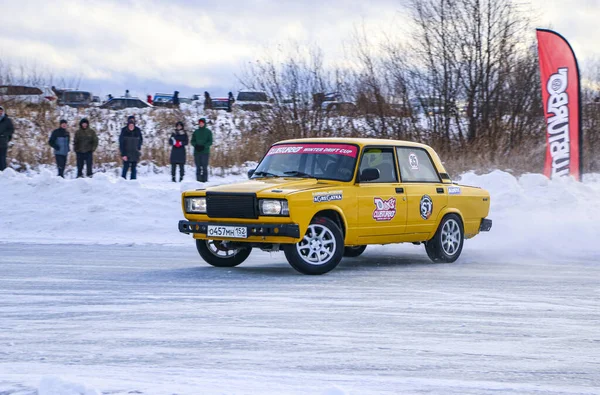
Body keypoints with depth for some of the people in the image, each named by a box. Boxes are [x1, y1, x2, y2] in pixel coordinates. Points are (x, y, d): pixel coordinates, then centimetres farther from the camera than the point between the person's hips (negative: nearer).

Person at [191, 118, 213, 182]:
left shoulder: (208, 132, 5)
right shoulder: (196, 132, 13)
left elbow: (210, 142, 0)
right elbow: (192, 141, 13)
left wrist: (204, 146, -15)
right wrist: (196, 145, -8)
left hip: (205, 151, -3)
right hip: (197, 152, 3)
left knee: (204, 167, -8)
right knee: (198, 167, 1)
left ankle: (204, 180, -8)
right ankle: (198, 180, 2)